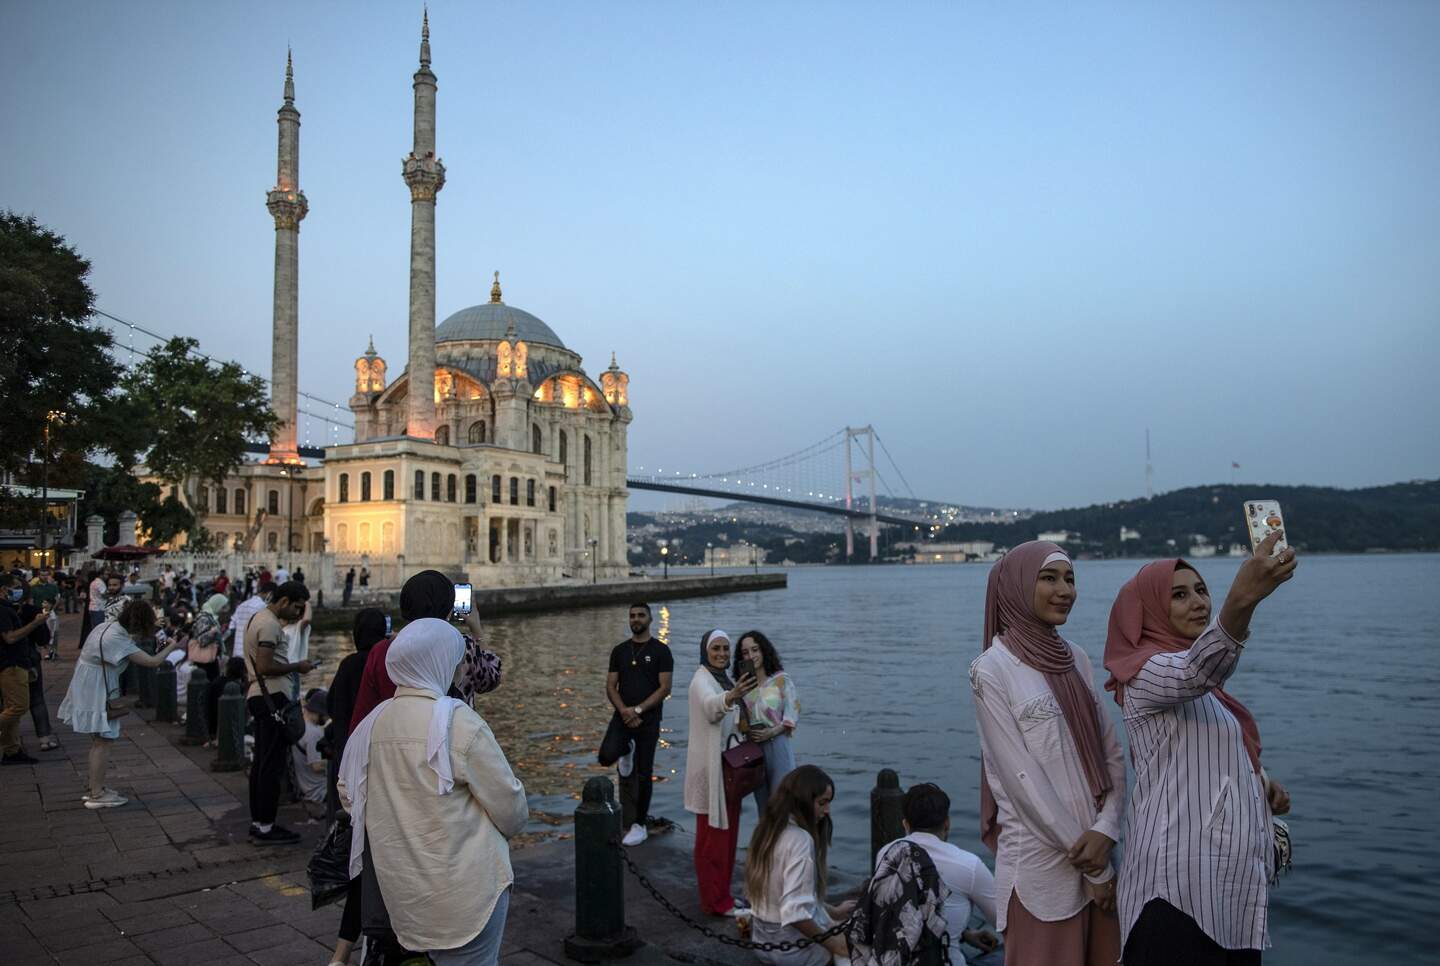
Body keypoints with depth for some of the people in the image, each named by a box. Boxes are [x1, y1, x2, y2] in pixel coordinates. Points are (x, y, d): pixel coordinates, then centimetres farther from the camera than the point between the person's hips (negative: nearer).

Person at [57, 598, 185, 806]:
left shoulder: (109, 626, 1)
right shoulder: (116, 639, -26)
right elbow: (152, 661, -26)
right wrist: (172, 647, -13)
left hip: (90, 691, 10)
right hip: (96, 694, -10)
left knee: (99, 741, 18)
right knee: (103, 742, -2)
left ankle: (94, 788, 28)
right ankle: (97, 795, 5)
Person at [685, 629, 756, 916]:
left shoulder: (726, 680, 11)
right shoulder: (702, 680, -15)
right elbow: (711, 705, -40)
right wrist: (732, 696, -59)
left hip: (728, 764, 9)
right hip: (710, 766, -9)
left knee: (727, 831, 15)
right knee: (713, 834, -2)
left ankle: (720, 893, 26)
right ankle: (715, 901, 6)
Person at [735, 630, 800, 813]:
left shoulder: (781, 679, -4)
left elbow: (793, 713, -6)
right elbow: (739, 720, 12)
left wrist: (771, 732, -16)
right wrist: (745, 729, -8)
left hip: (777, 745, -4)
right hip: (753, 748, 4)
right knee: (762, 802, 13)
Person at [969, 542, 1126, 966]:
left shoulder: (1076, 659, 7)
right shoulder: (993, 669, -12)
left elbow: (1112, 754, 6)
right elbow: (1022, 779, -14)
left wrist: (1106, 829, -11)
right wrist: (1094, 867, -11)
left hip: (1094, 847, 6)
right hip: (1041, 867, -6)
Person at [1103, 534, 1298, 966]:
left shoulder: (1210, 692, 18)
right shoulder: (1147, 671, -10)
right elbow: (1196, 671, -34)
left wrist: (1262, 783, 6)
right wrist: (1241, 600, -51)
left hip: (1234, 876, 8)